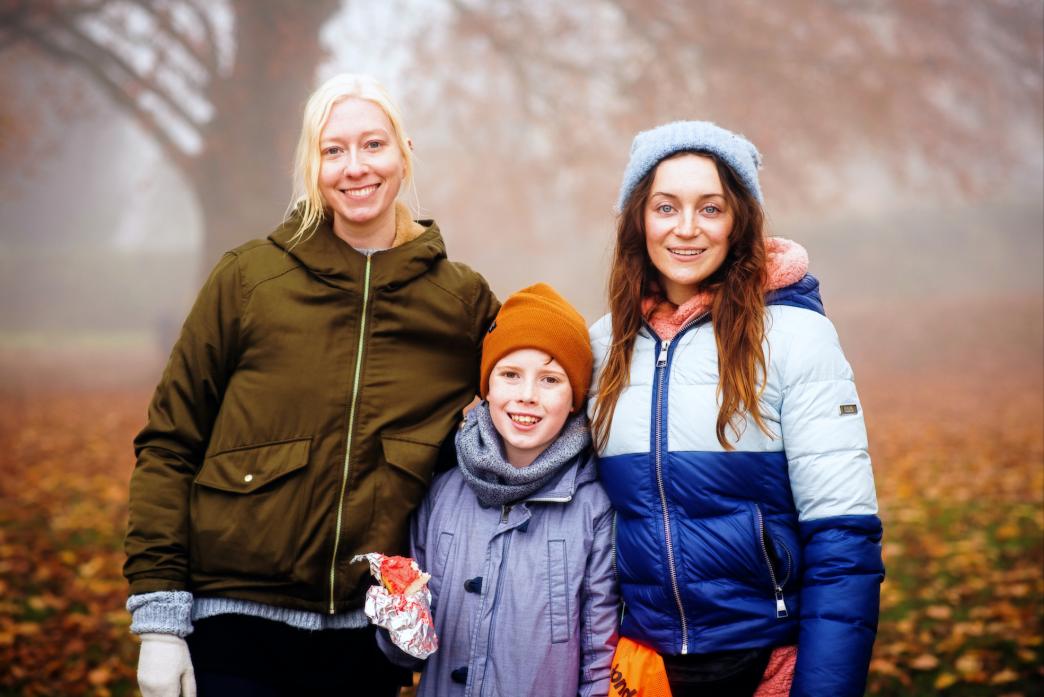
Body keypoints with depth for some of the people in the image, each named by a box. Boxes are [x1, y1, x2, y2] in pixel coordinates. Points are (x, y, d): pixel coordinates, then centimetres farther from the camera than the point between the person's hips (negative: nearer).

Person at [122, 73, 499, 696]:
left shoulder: (465, 301, 3)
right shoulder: (249, 279, -1)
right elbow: (168, 446, 1)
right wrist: (159, 620, -6)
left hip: (368, 639, 2)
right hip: (236, 623, -2)